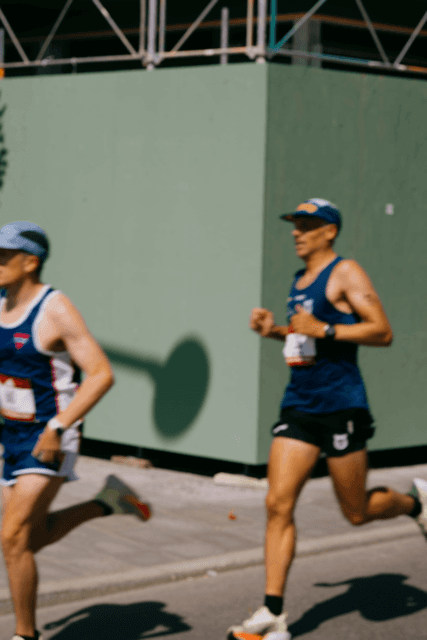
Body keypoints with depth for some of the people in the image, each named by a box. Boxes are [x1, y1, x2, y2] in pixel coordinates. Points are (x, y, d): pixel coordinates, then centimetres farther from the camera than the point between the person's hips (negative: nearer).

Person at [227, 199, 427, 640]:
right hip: (298, 405, 7)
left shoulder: (345, 273, -8)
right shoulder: (299, 280, 16)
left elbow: (382, 333, -15)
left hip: (341, 406, -7)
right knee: (278, 504, -6)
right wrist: (276, 331, 10)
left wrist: (324, 330, -22)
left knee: (357, 513, 4)